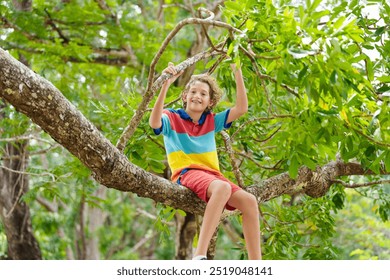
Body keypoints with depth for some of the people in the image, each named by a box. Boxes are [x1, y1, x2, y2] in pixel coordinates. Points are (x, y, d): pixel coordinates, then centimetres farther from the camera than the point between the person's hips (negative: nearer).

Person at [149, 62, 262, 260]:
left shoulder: (212, 121, 22)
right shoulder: (172, 118, 8)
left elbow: (241, 109, 12)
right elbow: (154, 123, -16)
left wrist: (238, 74, 5)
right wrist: (165, 85, -25)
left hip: (212, 174, 6)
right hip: (187, 173, -6)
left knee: (249, 201, -18)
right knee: (223, 187, -37)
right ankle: (199, 256, -45)